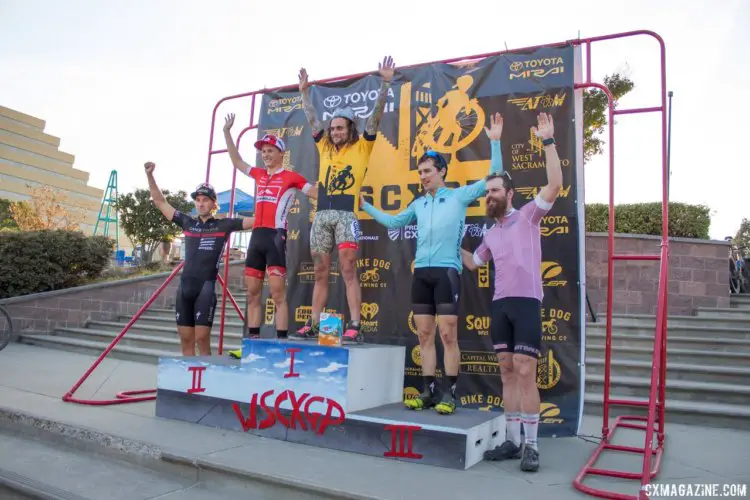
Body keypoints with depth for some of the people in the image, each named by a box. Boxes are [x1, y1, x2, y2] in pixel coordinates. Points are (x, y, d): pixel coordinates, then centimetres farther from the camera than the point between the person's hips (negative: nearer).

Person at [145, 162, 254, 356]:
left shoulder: (224, 225, 4)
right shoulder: (187, 222, 13)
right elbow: (160, 202, 18)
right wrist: (150, 175, 12)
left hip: (206, 286, -4)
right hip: (184, 285, 4)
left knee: (202, 339, -5)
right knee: (185, 340, 8)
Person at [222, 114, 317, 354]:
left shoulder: (291, 177, 2)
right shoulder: (258, 174, 19)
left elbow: (320, 194, 3)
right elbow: (236, 160, 31)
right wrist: (227, 131, 31)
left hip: (276, 236, -6)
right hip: (256, 236, 7)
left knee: (278, 293, -10)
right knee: (253, 292, 6)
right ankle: (252, 342, 11)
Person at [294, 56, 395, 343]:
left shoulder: (361, 146, 7)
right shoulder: (325, 147, 19)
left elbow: (376, 116, 1)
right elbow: (312, 119, 26)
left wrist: (385, 84, -4)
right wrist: (304, 91, 26)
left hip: (346, 214, -5)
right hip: (321, 215, 5)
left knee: (348, 270, -9)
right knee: (320, 273, 7)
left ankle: (354, 327, -8)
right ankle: (313, 325, 11)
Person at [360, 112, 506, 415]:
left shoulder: (459, 195, 4)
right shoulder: (418, 204, 19)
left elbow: (493, 177, 1)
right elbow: (394, 223, 30)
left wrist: (495, 142, -4)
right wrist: (365, 206, 31)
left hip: (446, 271, -5)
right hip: (421, 272, 6)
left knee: (448, 335, -4)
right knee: (424, 335, 6)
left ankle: (449, 394, 3)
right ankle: (429, 391, 13)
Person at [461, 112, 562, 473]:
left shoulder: (528, 216, 3)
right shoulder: (491, 234, 20)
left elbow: (555, 185, -11)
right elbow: (472, 263, 33)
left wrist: (548, 142, -13)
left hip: (526, 302, -6)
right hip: (499, 304, 6)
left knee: (525, 373, -8)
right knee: (507, 373, 7)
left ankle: (531, 445, 0)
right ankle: (512, 441, 13)